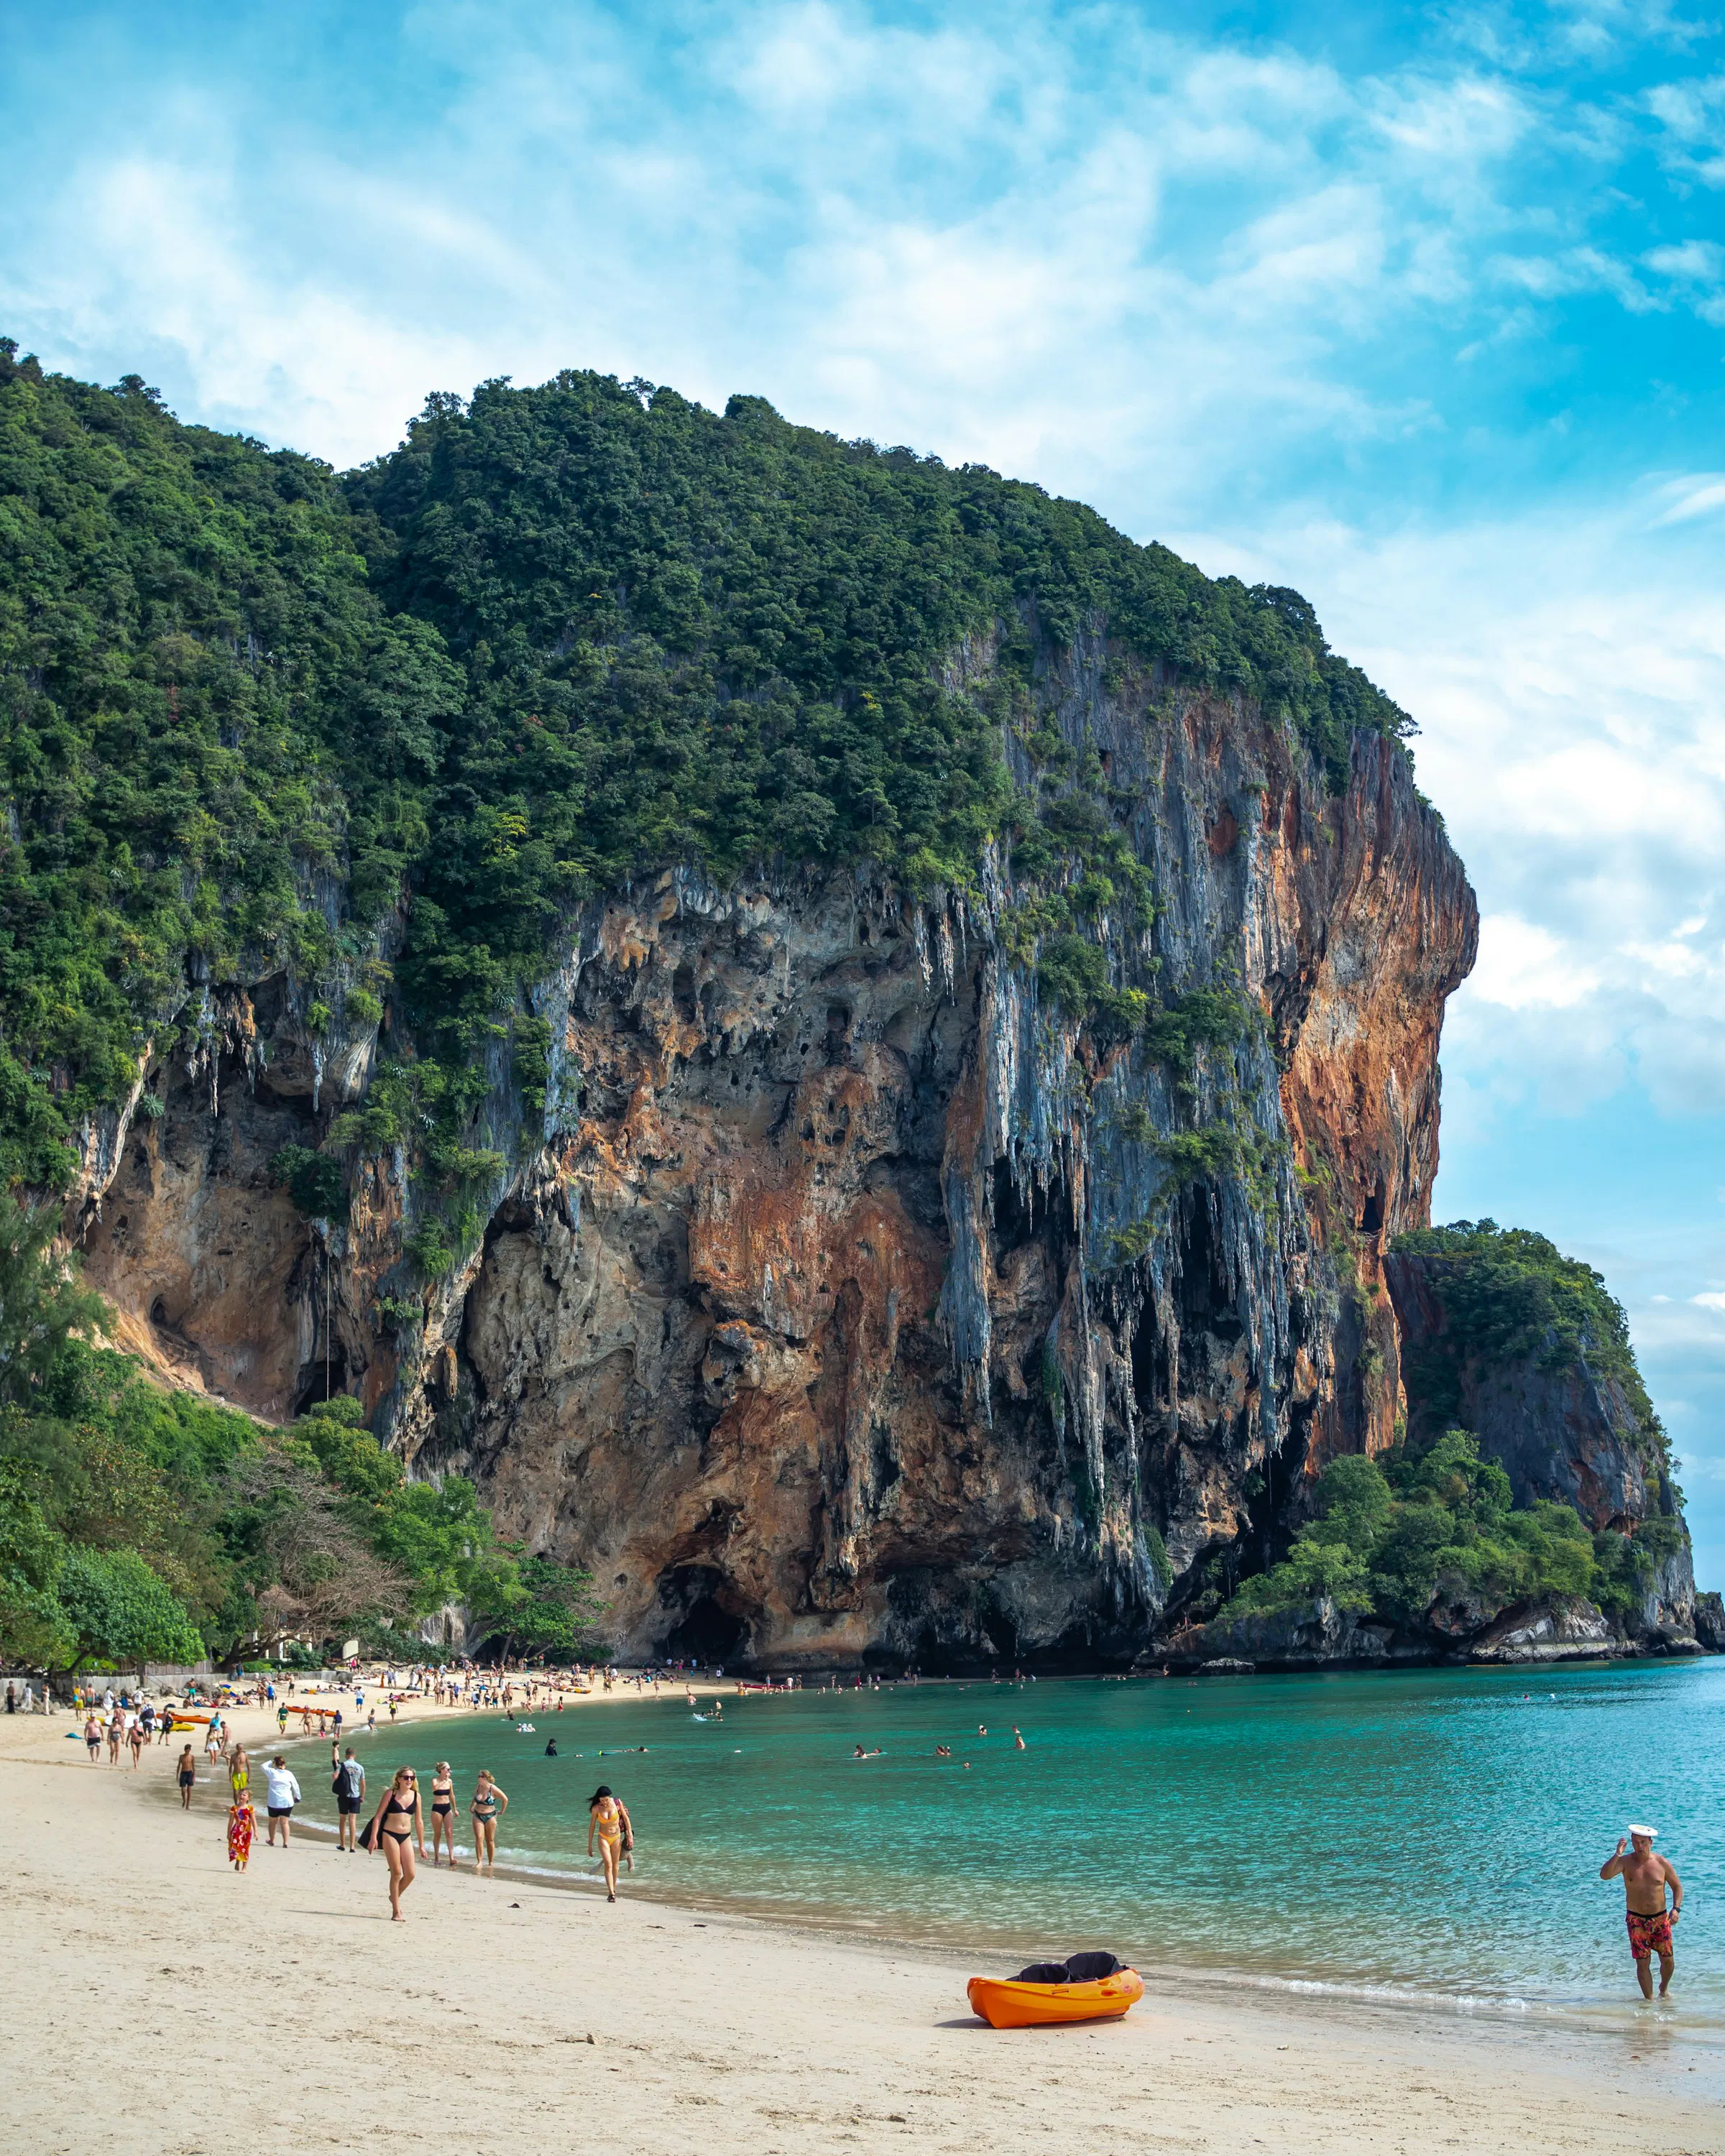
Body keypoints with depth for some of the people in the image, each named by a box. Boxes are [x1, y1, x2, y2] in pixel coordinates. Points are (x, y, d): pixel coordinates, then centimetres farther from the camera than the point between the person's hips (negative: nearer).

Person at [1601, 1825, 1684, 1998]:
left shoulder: (1662, 1863, -1)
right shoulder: (1625, 1862, -5)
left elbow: (1677, 1887, 9)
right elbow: (1604, 1875, -19)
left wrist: (1676, 1908, -6)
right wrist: (1617, 1855, -30)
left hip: (1660, 1919, 1)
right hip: (1636, 1920, -1)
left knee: (1668, 1961, 4)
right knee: (1643, 1963, -1)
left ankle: (1664, 1988, 34)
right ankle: (1649, 1999, 14)